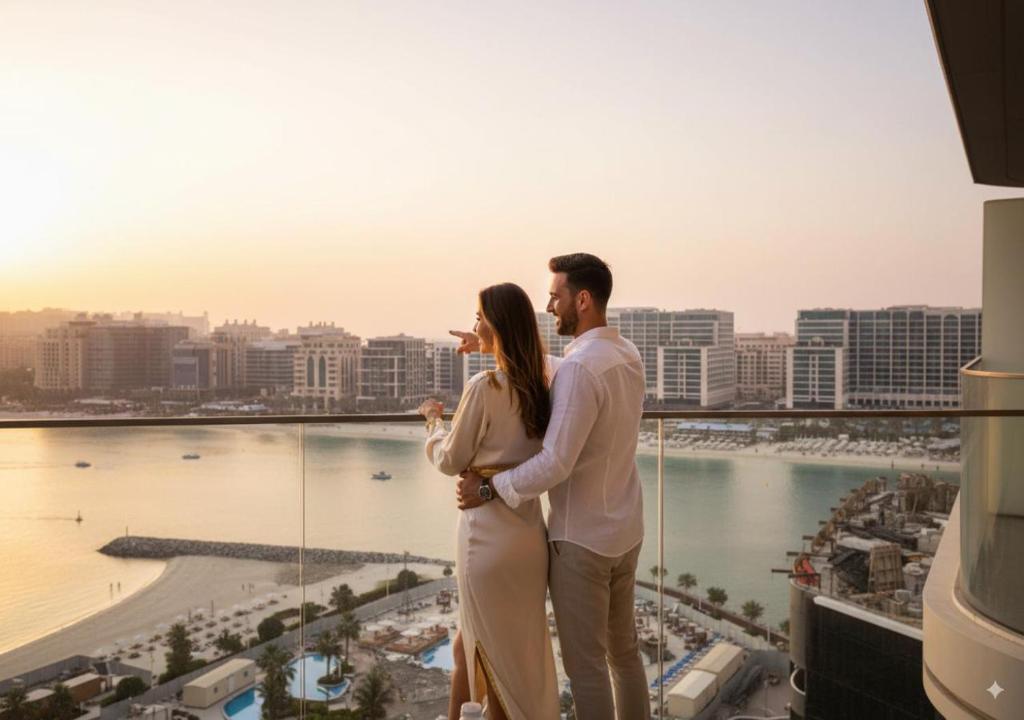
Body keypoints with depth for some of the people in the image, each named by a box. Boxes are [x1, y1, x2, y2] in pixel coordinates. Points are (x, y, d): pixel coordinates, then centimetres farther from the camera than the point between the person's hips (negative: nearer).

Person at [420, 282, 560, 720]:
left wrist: (434, 420, 10)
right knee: (469, 647, 22)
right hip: (529, 532, 7)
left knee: (497, 658, 10)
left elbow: (451, 460, -9)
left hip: (488, 533, -7)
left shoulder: (484, 387, -17)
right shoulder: (539, 385, 3)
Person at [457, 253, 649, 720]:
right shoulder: (627, 354, 4)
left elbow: (555, 463, -29)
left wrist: (489, 489, -18)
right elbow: (551, 371, 19)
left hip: (580, 539, -9)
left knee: (584, 662, 5)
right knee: (624, 648, 22)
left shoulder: (580, 368, -25)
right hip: (625, 531, 9)